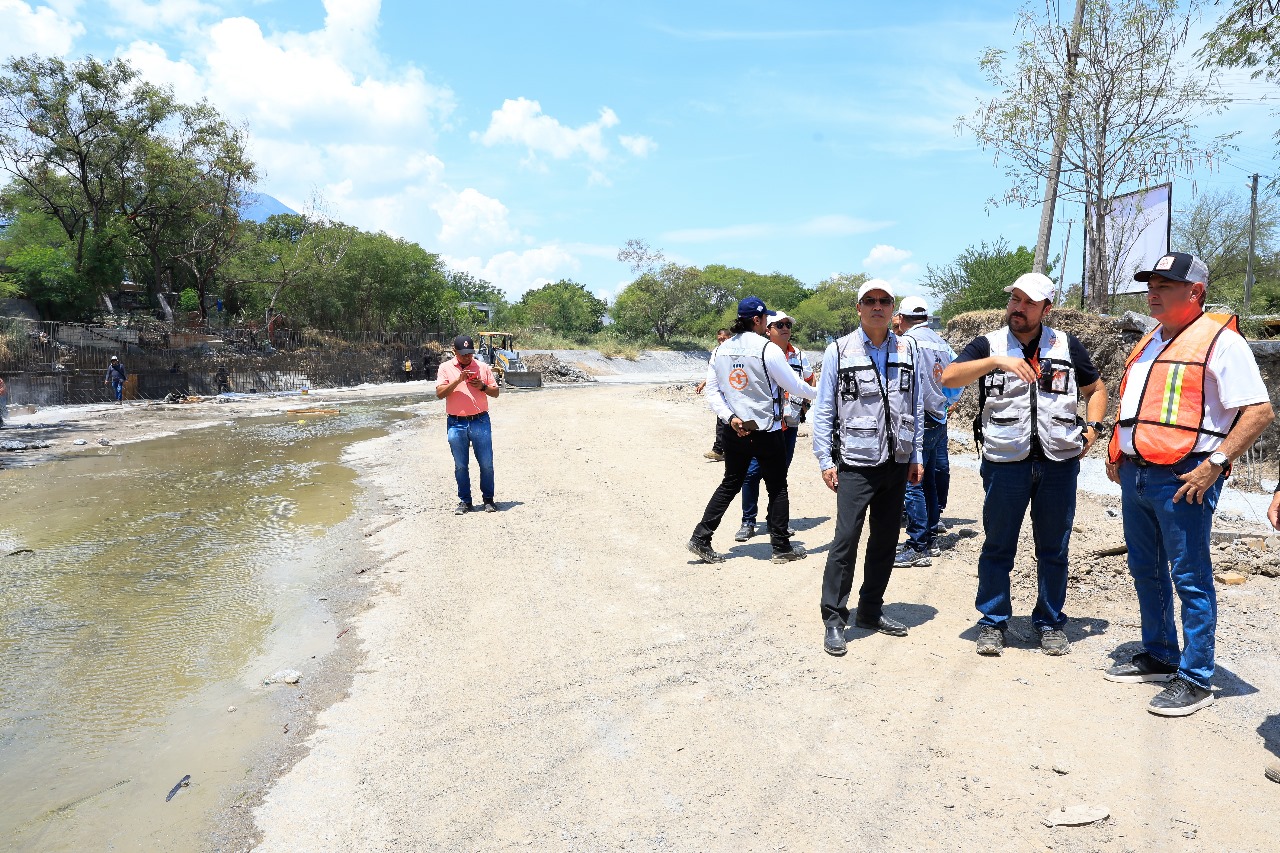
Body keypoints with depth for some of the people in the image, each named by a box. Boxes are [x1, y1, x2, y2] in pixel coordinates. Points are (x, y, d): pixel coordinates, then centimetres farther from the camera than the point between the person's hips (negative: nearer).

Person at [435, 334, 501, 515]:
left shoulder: (482, 367, 6)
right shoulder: (446, 368, 3)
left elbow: (496, 392, 9)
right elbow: (439, 393, -7)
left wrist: (483, 386, -10)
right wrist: (458, 380, -18)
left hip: (480, 421, 0)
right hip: (456, 424, 0)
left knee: (486, 463, 3)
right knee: (460, 465, 7)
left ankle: (488, 499, 16)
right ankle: (464, 501, 18)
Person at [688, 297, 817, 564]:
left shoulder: (721, 350, 4)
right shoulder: (767, 349, -13)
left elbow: (712, 390, 3)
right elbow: (793, 385, -7)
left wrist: (729, 417, -3)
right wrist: (815, 394, 11)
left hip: (734, 430, 5)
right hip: (767, 431, -5)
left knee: (730, 484, 16)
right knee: (777, 487, 9)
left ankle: (701, 538, 12)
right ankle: (781, 547, 16)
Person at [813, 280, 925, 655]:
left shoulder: (908, 350, 8)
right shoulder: (839, 351, -2)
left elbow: (916, 406, 13)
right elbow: (823, 410, -1)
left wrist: (917, 455, 9)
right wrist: (825, 461, -5)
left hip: (897, 463, 4)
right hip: (855, 464, -4)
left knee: (886, 540, 11)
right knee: (846, 539, -8)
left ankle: (871, 610, 26)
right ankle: (833, 618, 3)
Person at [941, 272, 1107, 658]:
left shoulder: (1068, 346, 10)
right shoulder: (989, 344, 2)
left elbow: (1095, 389, 22)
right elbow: (948, 377, -14)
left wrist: (1092, 427, 7)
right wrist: (995, 360, -25)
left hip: (1059, 463, 2)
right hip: (1005, 462, -2)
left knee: (1053, 549, 11)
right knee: (998, 547, 6)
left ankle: (1051, 622, 26)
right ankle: (993, 622, 19)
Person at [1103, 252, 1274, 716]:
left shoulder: (1220, 341, -7)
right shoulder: (1148, 343, 18)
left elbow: (1259, 411, -13)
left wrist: (1215, 462, -20)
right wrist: (1117, 454, 15)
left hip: (1183, 478, -8)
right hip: (1135, 474, 8)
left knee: (1189, 578, -1)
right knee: (1145, 570, 16)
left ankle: (1195, 680, 10)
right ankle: (1159, 655, 32)